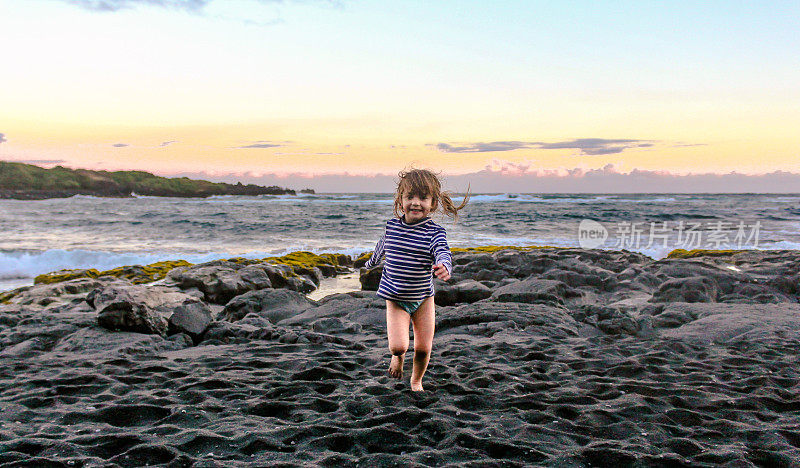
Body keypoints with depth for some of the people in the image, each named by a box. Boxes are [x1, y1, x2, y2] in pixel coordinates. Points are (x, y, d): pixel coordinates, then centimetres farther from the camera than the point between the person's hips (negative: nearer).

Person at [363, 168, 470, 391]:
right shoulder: (392, 226, -3)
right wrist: (372, 261, 39)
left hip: (423, 299, 0)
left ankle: (416, 380, 36)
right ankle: (398, 356, 26)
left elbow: (442, 252, -30)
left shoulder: (434, 232, -12)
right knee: (398, 346, -12)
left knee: (423, 348, 5)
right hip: (395, 298, 1)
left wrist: (444, 267, -55)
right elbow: (382, 246, 19)